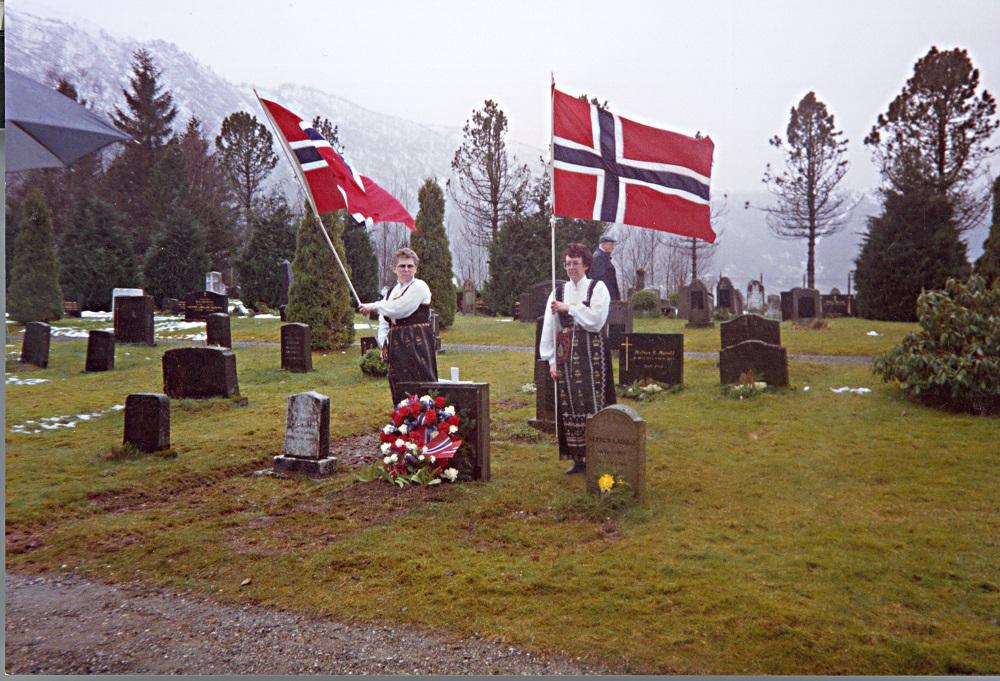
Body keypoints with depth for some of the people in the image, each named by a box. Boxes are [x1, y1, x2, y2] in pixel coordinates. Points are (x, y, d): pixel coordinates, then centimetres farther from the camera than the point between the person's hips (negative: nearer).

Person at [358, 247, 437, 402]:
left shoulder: (419, 286, -6)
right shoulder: (390, 292, 17)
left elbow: (399, 309, -16)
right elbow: (383, 321, 17)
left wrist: (374, 306, -4)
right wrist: (383, 343, 2)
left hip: (416, 343, -7)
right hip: (396, 345, 7)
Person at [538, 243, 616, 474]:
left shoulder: (598, 288, 0)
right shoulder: (558, 291, 10)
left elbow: (595, 320, -12)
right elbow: (549, 327, 7)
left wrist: (569, 308, -11)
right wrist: (552, 360, 2)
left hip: (591, 354, -4)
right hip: (566, 355, 4)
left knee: (592, 403, -6)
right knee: (569, 405, 5)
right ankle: (577, 458, 13)